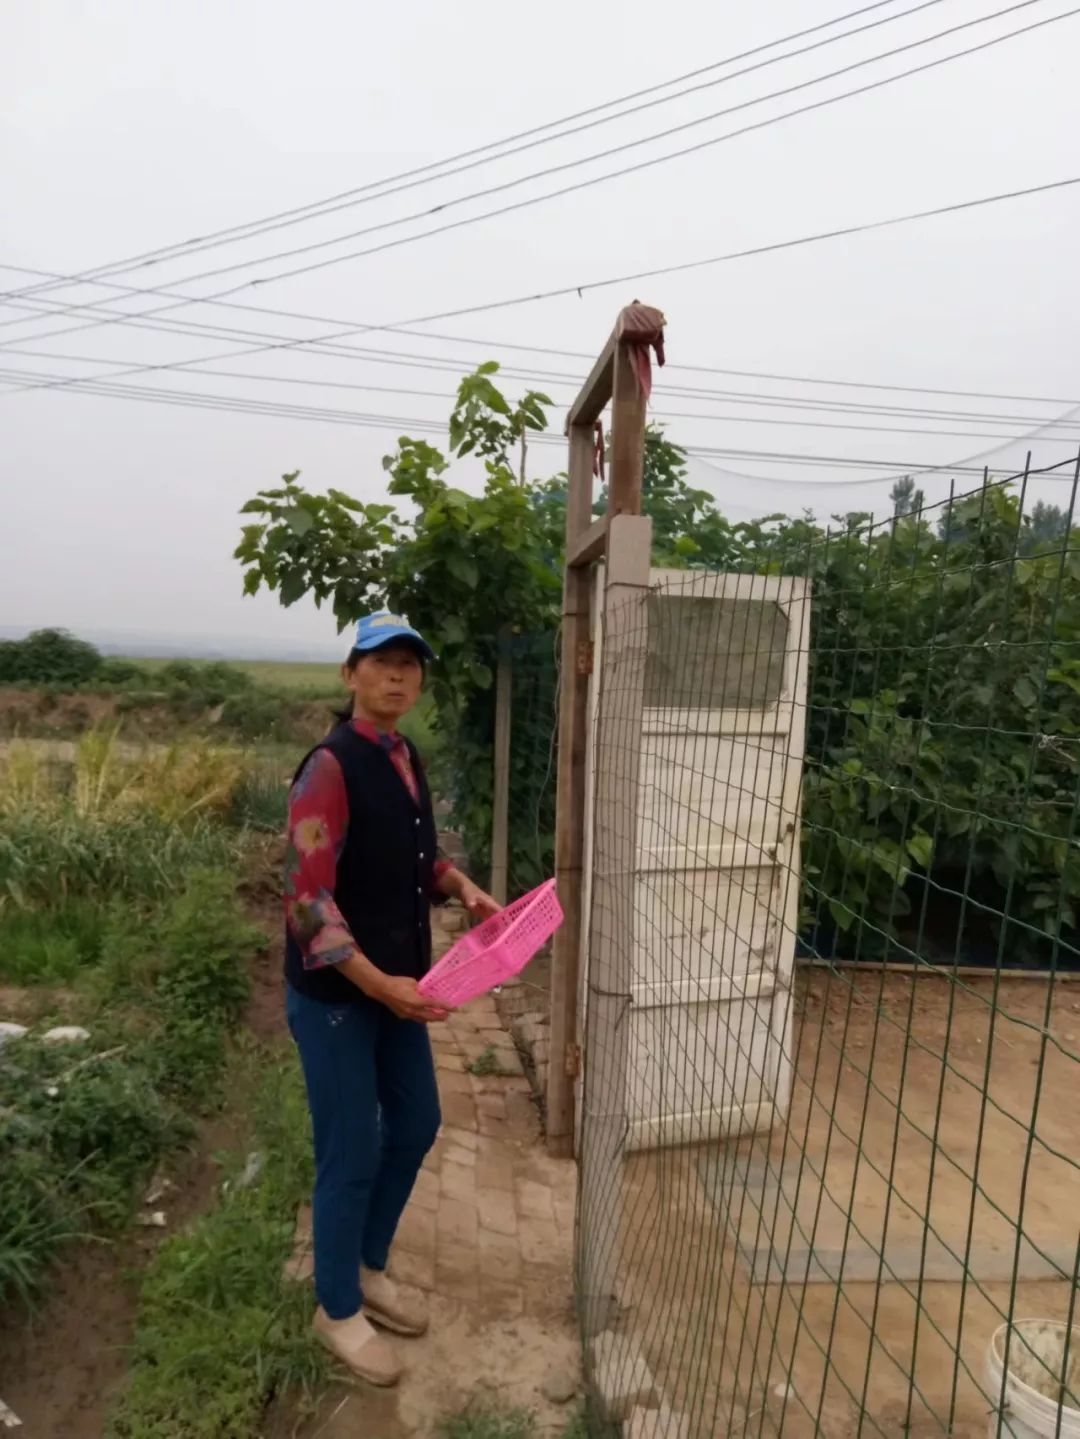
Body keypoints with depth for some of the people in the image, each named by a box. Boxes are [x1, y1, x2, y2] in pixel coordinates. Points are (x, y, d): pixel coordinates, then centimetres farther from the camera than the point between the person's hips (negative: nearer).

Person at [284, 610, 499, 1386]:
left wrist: (465, 889, -1)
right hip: (336, 994, -8)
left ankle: (370, 1269, 45)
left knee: (416, 1126, 20)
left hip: (398, 984, 8)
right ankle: (338, 1309, 35)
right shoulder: (331, 767, -21)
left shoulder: (407, 759, 5)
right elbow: (308, 900, -24)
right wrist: (379, 984, -26)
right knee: (352, 1153, 8)